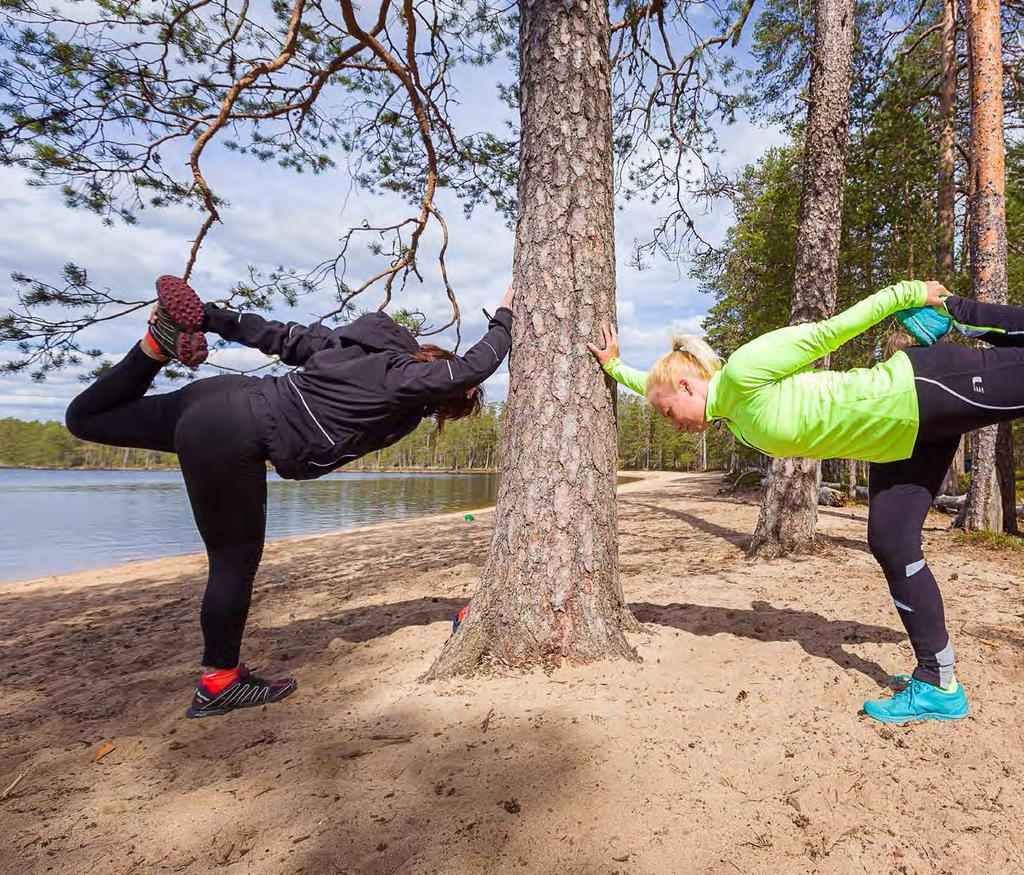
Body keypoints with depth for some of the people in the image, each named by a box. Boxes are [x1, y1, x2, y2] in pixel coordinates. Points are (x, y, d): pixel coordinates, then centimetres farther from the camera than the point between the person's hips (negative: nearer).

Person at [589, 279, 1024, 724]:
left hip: (928, 386, -8)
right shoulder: (729, 410, 6)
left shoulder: (743, 374, -23)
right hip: (902, 438, 9)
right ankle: (938, 685, 11)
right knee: (891, 545, 5)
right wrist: (614, 366, 29)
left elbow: (825, 333, -18)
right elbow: (660, 383, 23)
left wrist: (906, 293, -11)